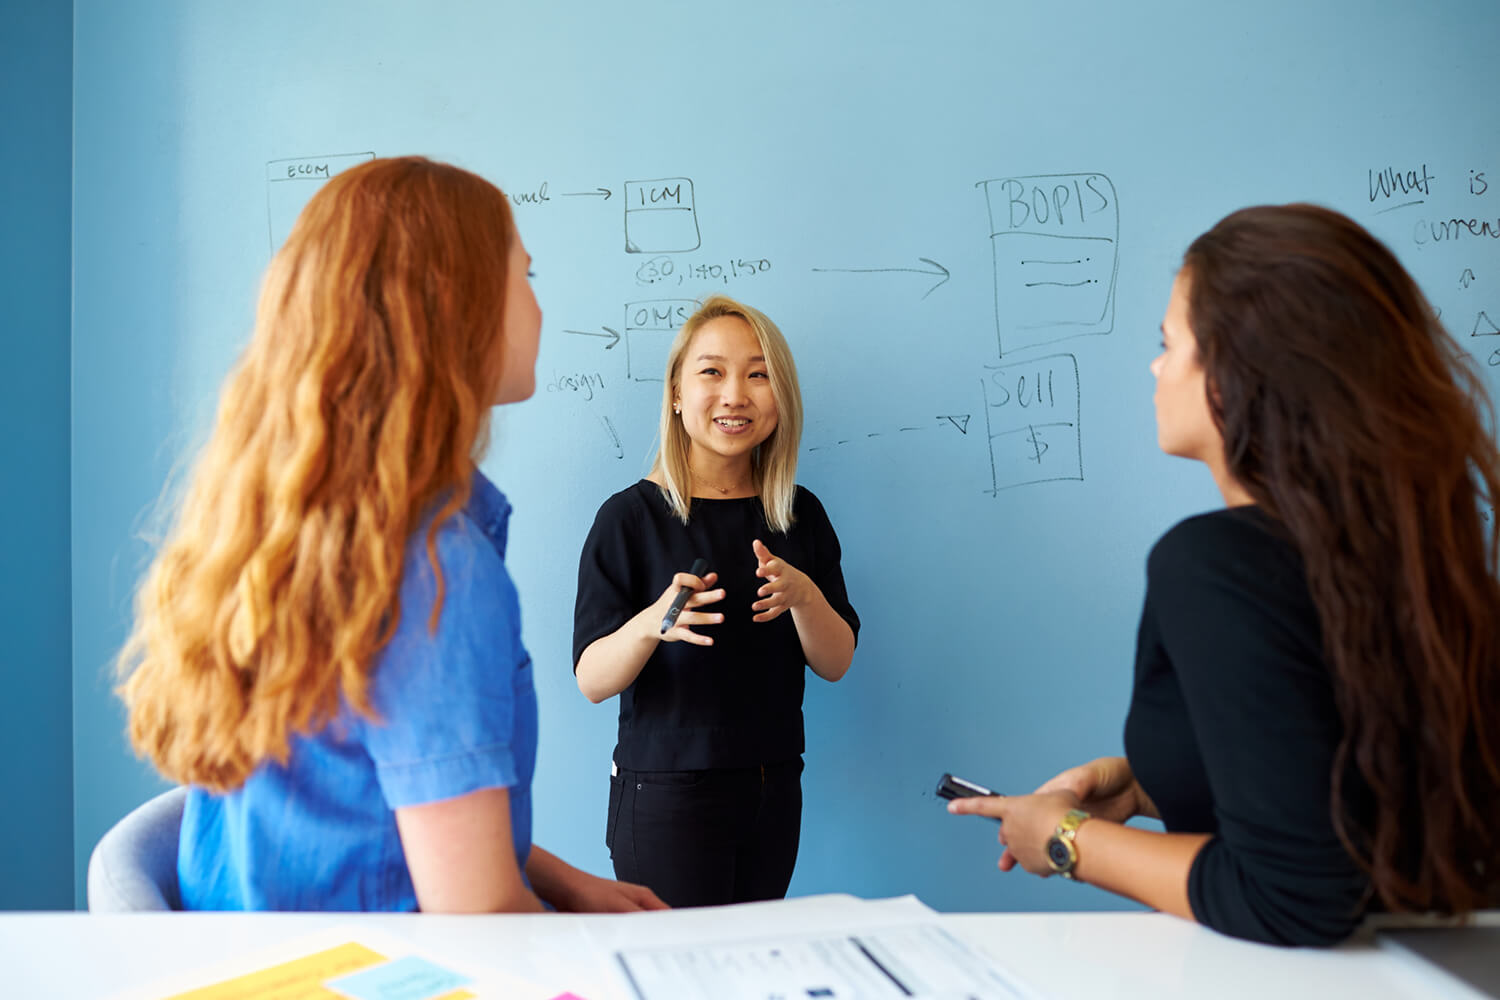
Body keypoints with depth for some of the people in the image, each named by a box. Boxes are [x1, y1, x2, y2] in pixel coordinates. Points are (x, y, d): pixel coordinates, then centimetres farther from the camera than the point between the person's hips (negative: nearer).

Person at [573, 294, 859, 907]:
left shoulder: (801, 515, 3)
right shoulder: (632, 517, -9)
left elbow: (836, 664, 3)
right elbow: (591, 680, -11)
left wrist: (803, 594, -17)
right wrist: (649, 624, -31)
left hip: (774, 789, 4)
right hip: (667, 793, -4)